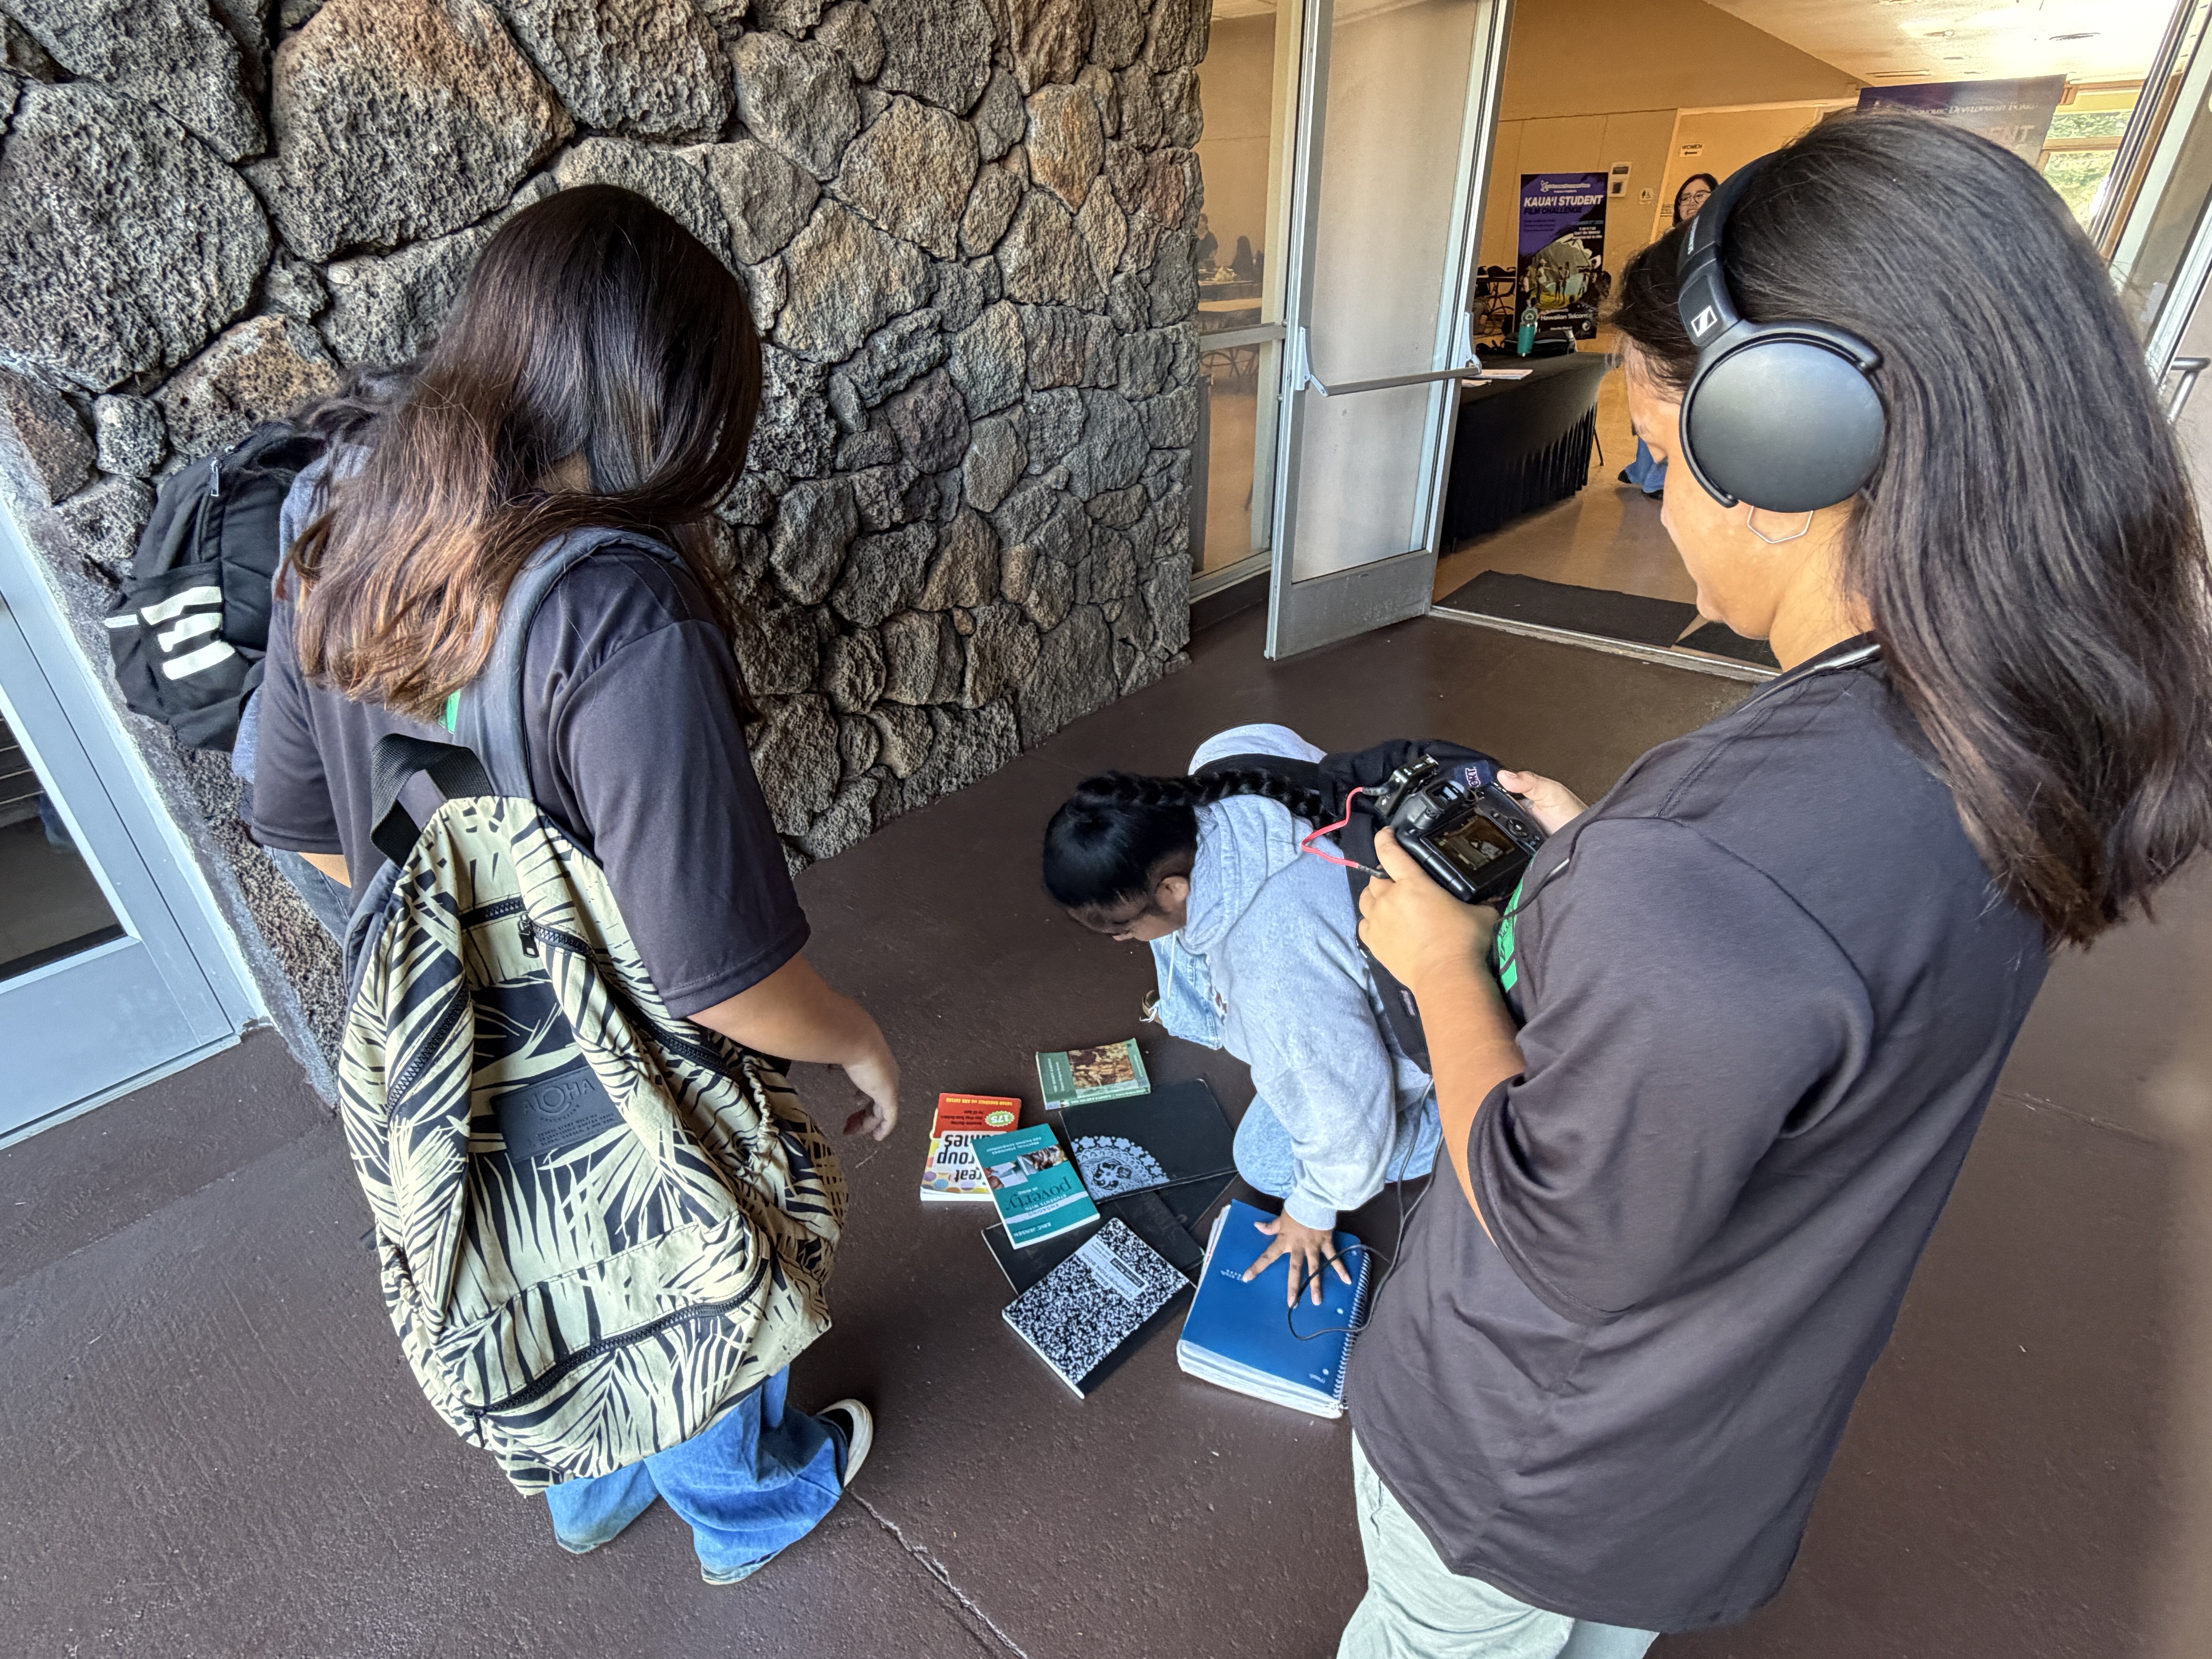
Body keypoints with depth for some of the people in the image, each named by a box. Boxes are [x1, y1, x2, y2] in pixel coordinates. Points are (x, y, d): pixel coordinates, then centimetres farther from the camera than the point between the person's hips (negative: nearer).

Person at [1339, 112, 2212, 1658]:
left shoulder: (1696, 886, -44)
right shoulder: (2042, 730, -14)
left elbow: (1564, 1248, -28)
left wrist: (1447, 963, -17)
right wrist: (1601, 864, 0)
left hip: (1532, 1474, -6)